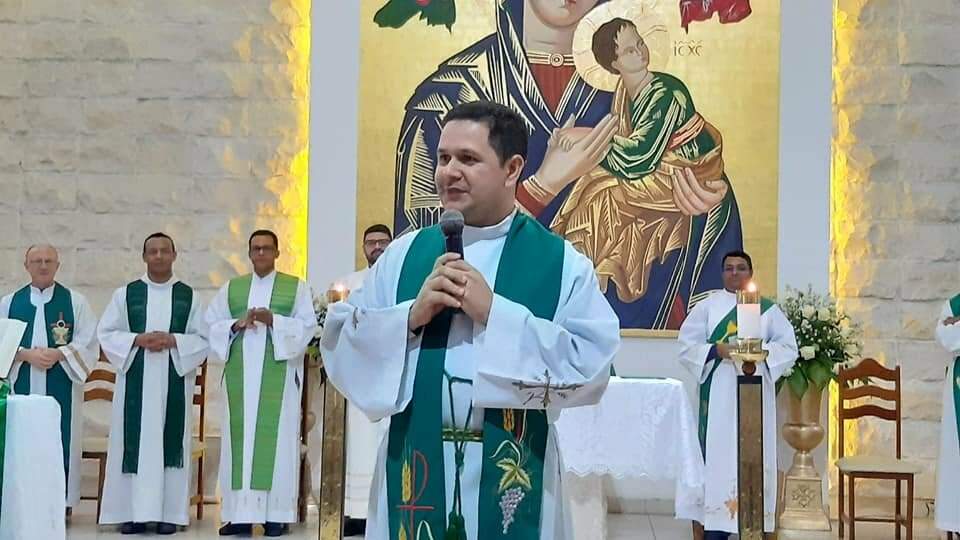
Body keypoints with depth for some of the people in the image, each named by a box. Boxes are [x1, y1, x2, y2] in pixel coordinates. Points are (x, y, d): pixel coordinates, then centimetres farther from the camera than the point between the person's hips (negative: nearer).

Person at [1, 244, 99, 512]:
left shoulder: (75, 302, 7)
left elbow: (87, 344, 0)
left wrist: (58, 354, -15)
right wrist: (26, 354, -12)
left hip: (61, 387, -1)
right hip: (22, 385, 1)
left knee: (60, 442, -3)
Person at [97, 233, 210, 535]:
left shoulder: (188, 295, 7)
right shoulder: (126, 294, 7)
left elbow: (203, 339, 3)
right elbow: (106, 333, 4)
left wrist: (172, 340, -13)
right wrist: (137, 340, -11)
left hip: (175, 382, 0)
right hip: (135, 381, 0)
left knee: (171, 442, 0)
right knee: (134, 443, -1)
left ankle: (170, 513, 4)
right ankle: (133, 512, 3)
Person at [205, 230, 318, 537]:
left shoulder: (296, 287, 8)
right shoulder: (231, 289, 15)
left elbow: (307, 326, -2)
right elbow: (211, 324, 9)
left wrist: (273, 320, -15)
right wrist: (236, 324, -9)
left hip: (279, 377, -2)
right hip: (240, 377, 3)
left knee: (276, 439, -5)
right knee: (239, 439, -1)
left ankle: (276, 514, -3)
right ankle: (240, 513, 1)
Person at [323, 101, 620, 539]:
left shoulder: (563, 264, -2)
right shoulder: (403, 254, 7)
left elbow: (591, 368, -12)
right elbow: (340, 349, 3)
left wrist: (495, 313, -16)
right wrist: (411, 316, -13)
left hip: (513, 476, -2)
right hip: (413, 468, 2)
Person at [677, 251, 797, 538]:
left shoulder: (768, 309, 9)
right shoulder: (707, 306, 7)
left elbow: (789, 347, 4)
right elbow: (687, 346, 2)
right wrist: (716, 350, -14)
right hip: (718, 396, -1)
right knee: (718, 454, -5)